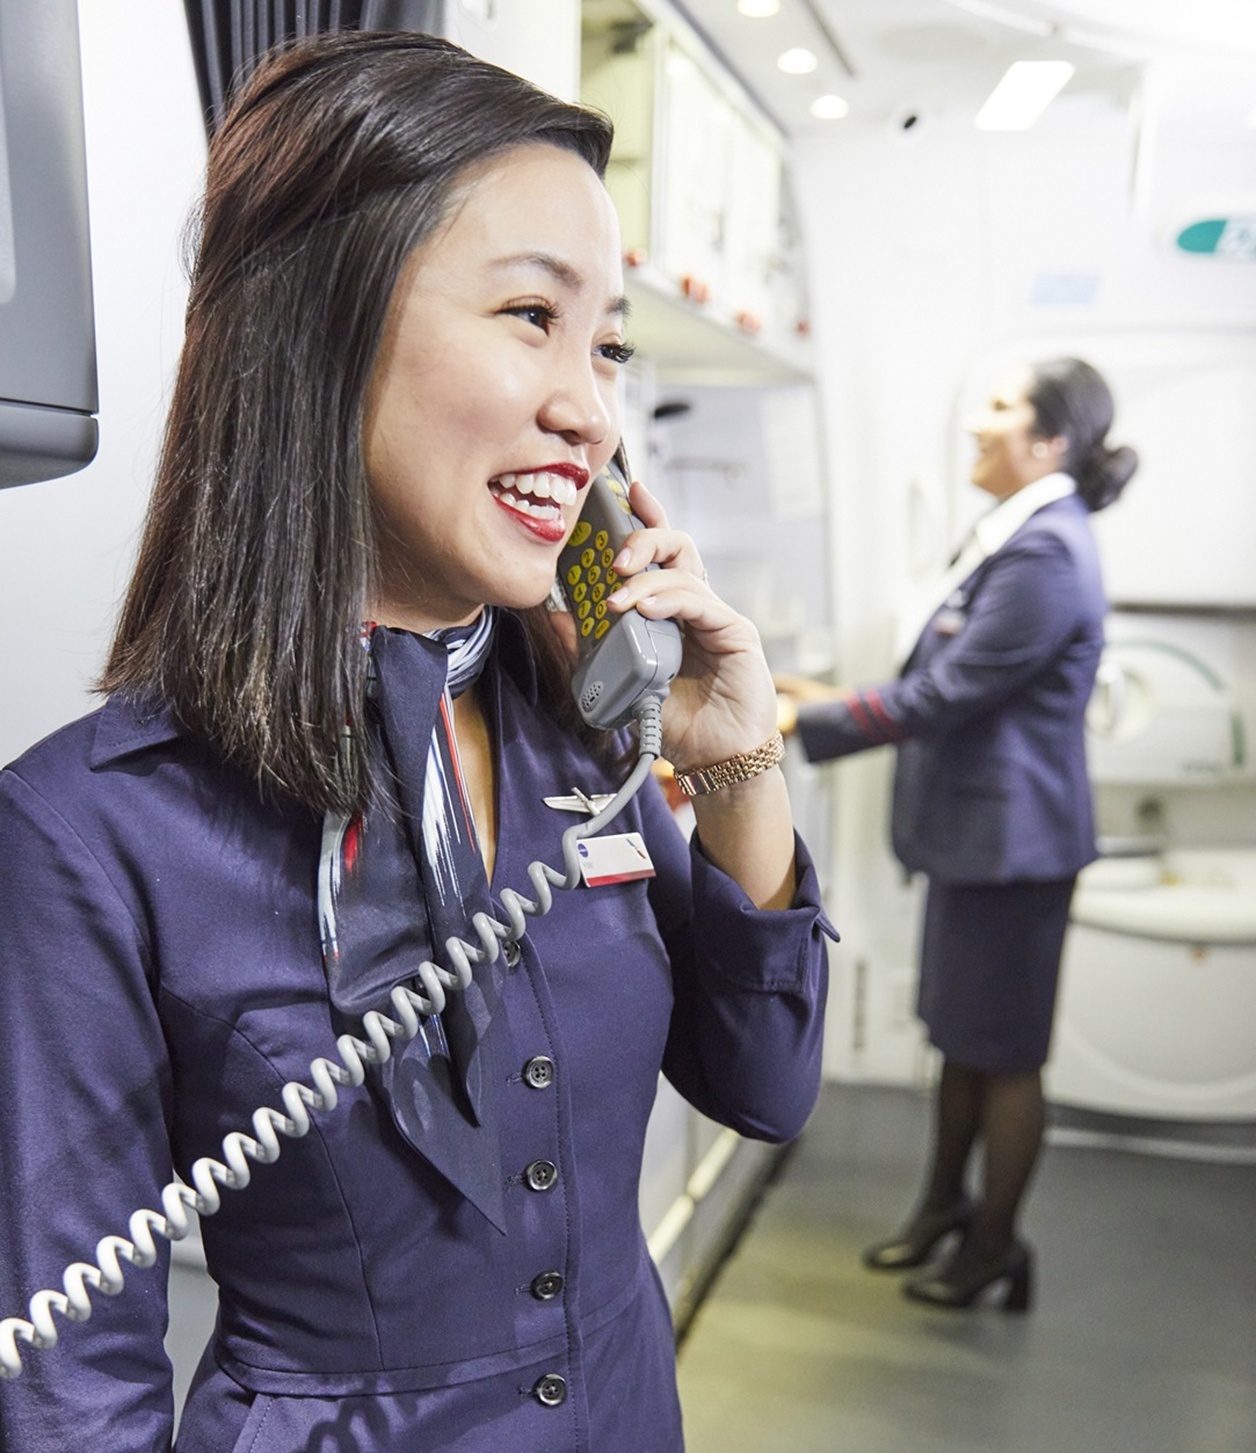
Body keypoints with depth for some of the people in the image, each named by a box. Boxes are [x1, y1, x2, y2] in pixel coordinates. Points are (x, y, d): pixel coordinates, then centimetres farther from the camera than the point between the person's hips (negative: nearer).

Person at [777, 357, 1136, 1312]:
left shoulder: (1044, 553, -23)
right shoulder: (1016, 534, 10)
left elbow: (943, 694, -23)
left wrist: (804, 720, -18)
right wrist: (837, 698, 12)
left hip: (1013, 835, -10)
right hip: (978, 827, 10)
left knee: (1006, 1052, 8)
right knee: (962, 1033, 22)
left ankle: (995, 1246, 26)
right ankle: (946, 1202, 40)